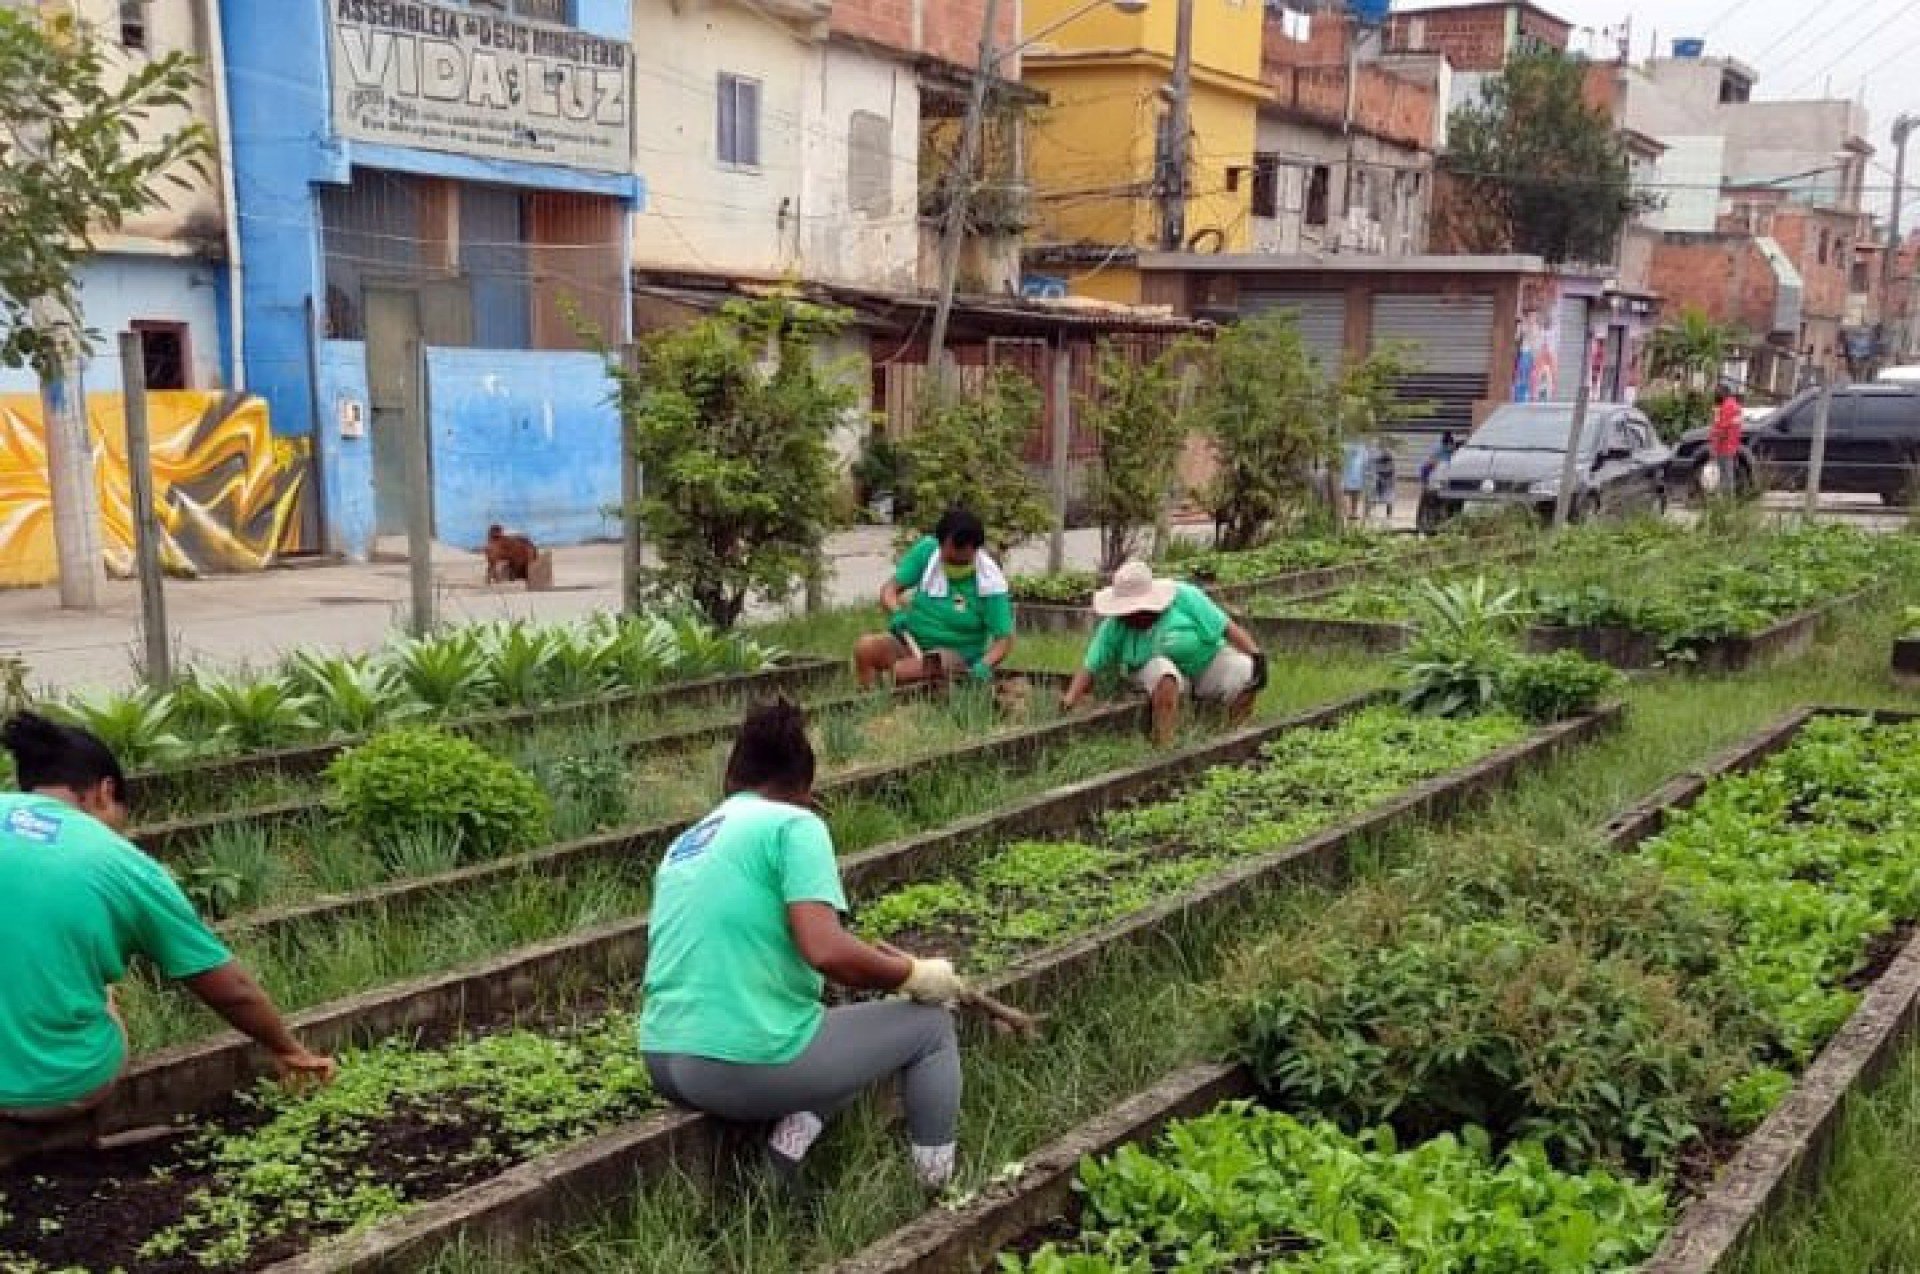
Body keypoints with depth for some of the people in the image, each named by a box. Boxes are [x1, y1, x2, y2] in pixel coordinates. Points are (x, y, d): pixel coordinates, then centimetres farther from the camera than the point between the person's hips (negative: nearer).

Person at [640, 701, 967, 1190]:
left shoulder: (683, 844, 18)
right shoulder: (792, 824, -5)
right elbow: (827, 951, -19)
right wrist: (914, 975, -3)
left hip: (665, 1064, 8)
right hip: (750, 1067, -8)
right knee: (931, 1026, 13)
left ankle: (796, 1127, 4)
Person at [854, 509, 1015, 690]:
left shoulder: (990, 582, -14)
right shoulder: (927, 550, -6)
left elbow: (1004, 639, -12)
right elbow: (889, 590, -2)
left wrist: (985, 665, -33)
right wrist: (896, 612, -25)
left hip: (954, 655, -4)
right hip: (912, 641, 4)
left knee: (899, 671, -34)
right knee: (865, 648, -26)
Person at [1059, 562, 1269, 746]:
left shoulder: (1184, 598, -13)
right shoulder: (1114, 626, -8)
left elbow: (1228, 628, -13)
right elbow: (1090, 668, -9)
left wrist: (1256, 656, -21)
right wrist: (1070, 699, -21)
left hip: (1207, 663, 1)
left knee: (1246, 674, -25)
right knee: (1163, 673, -36)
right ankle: (1164, 745, -37)